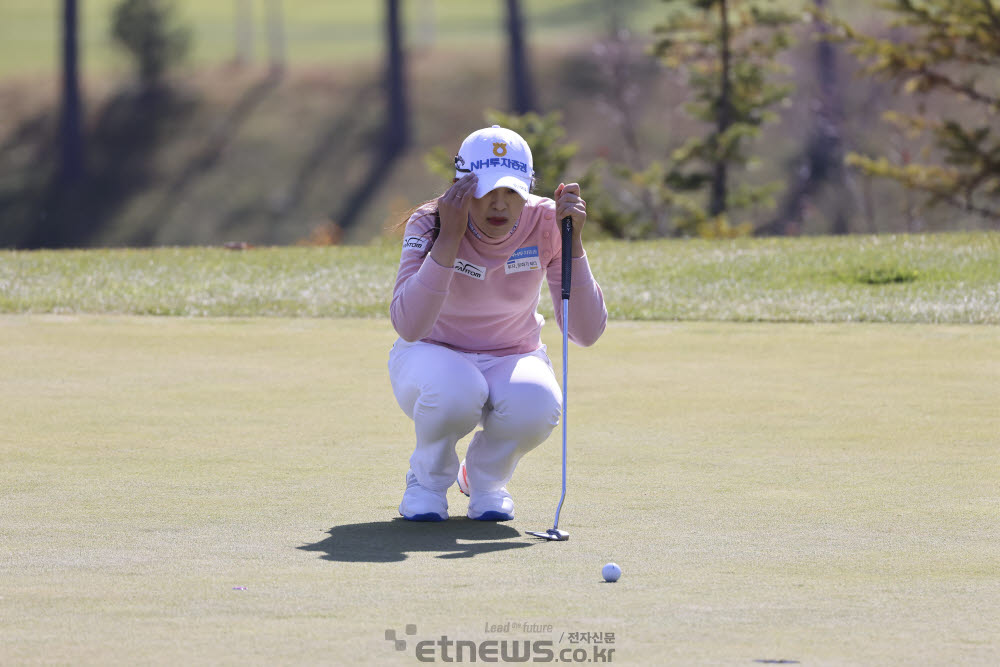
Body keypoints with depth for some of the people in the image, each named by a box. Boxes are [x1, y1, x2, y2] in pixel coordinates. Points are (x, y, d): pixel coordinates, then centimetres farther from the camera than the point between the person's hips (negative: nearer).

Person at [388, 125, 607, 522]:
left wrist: (573, 242, -34)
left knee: (536, 405, -34)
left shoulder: (545, 223, -17)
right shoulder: (429, 224, -22)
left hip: (512, 361, 2)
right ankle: (428, 479, -3)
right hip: (435, 357, -2)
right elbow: (409, 326, -39)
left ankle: (486, 477, 1)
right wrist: (449, 237, -43)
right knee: (454, 393, -38)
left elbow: (586, 333, -25)